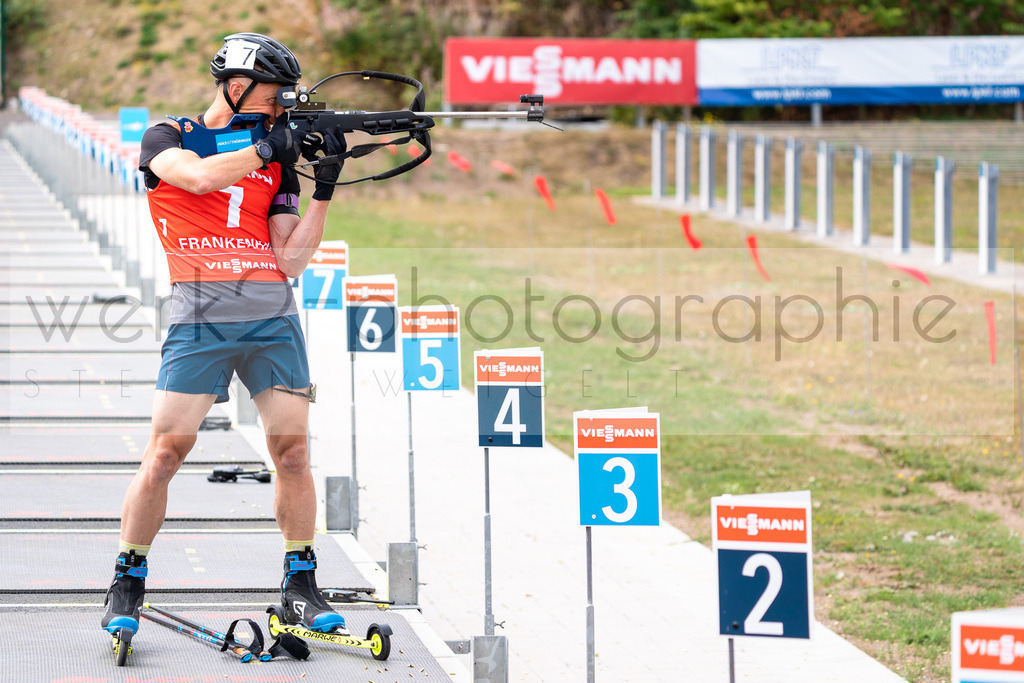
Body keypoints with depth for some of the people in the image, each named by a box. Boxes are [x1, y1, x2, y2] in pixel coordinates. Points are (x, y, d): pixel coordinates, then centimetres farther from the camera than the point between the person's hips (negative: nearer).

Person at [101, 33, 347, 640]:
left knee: (292, 452, -2)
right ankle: (128, 582, 5)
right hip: (200, 316, -3)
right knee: (166, 453, -8)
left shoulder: (277, 161, 17)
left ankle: (300, 587, 9)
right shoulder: (168, 139, 9)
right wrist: (270, 144, -8)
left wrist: (324, 189, -1)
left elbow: (290, 259, 9)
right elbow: (199, 175, -15)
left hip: (273, 317, 3)